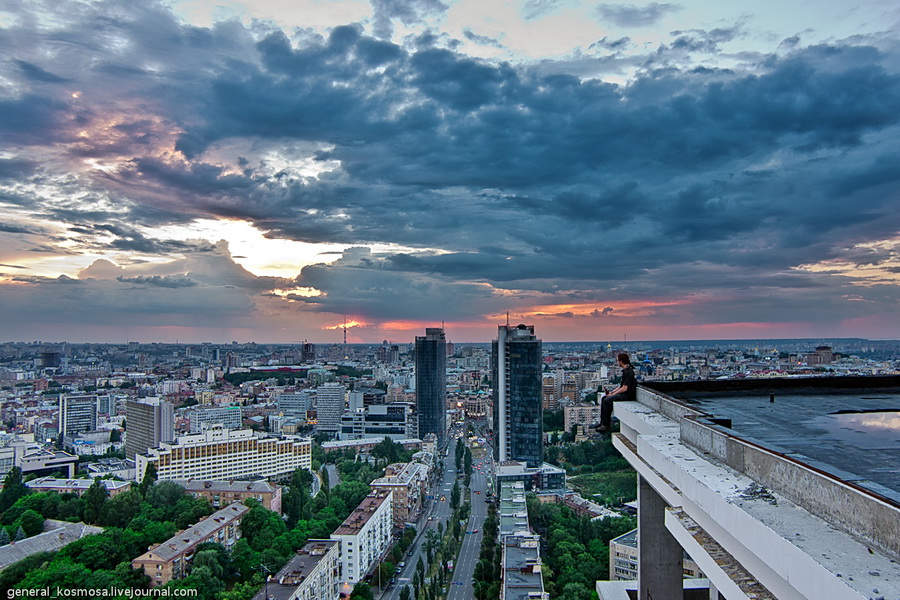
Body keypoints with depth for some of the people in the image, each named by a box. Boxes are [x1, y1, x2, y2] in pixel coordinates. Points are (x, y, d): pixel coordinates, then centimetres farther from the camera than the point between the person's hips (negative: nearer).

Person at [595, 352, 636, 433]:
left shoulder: (628, 372, -19)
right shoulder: (625, 370, 14)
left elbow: (624, 388, -22)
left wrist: (613, 394, -13)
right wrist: (612, 392, 10)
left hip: (628, 395, -11)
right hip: (623, 393, 11)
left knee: (607, 401, -20)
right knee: (604, 398, 6)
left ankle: (606, 425, -11)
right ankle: (603, 422, 7)